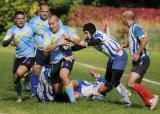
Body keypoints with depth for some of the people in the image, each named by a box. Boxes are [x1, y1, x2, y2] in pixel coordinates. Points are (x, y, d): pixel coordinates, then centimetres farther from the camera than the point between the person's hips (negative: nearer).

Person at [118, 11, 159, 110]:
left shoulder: (135, 27, -14)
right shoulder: (132, 28, 17)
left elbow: (145, 39, -27)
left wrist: (138, 53, -26)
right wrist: (123, 46, 22)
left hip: (142, 60, -10)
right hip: (138, 61, 10)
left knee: (131, 83, -16)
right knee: (137, 85, 12)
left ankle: (151, 97, -11)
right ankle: (149, 103, 14)